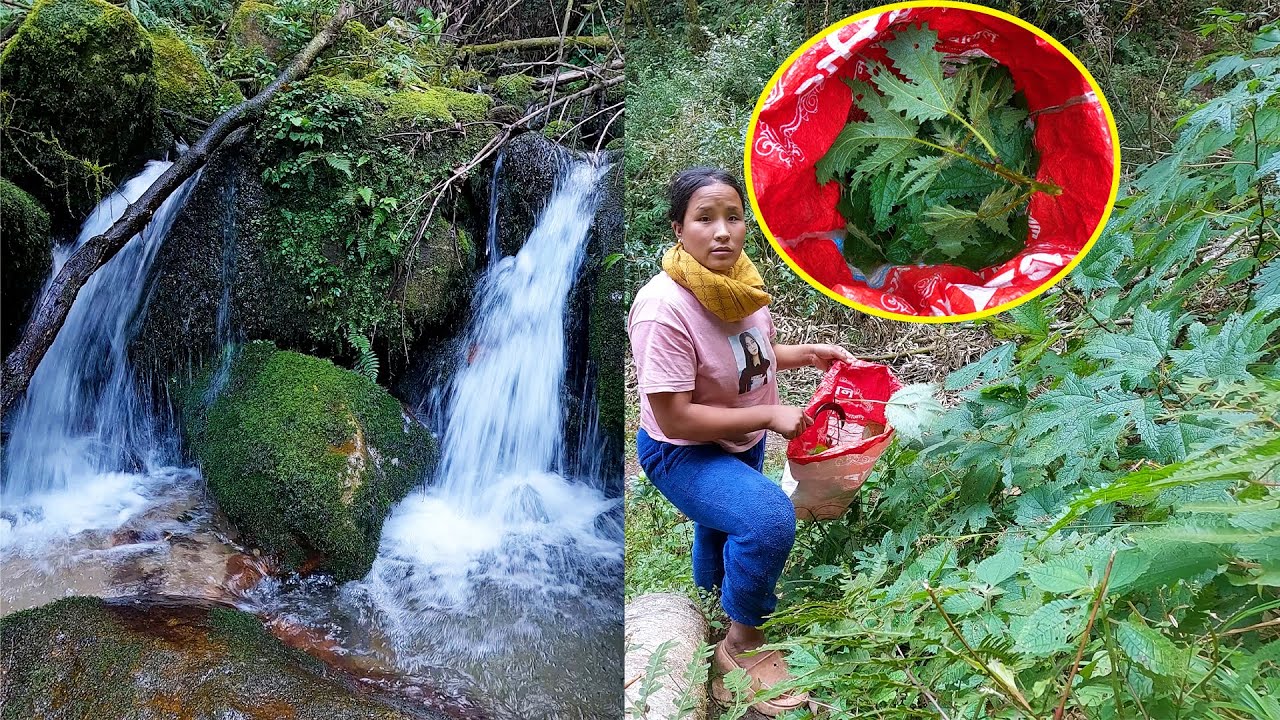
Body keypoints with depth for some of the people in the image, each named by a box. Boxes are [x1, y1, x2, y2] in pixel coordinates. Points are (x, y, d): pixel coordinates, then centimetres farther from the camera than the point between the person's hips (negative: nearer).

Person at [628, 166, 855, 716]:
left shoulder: (740, 283, -10)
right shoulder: (664, 308, -32)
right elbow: (676, 420, -31)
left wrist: (807, 355, -5)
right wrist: (769, 415, -28)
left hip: (741, 444, 8)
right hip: (682, 454, -7)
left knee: (724, 534, 29)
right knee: (768, 519, -30)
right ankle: (743, 645, -6)